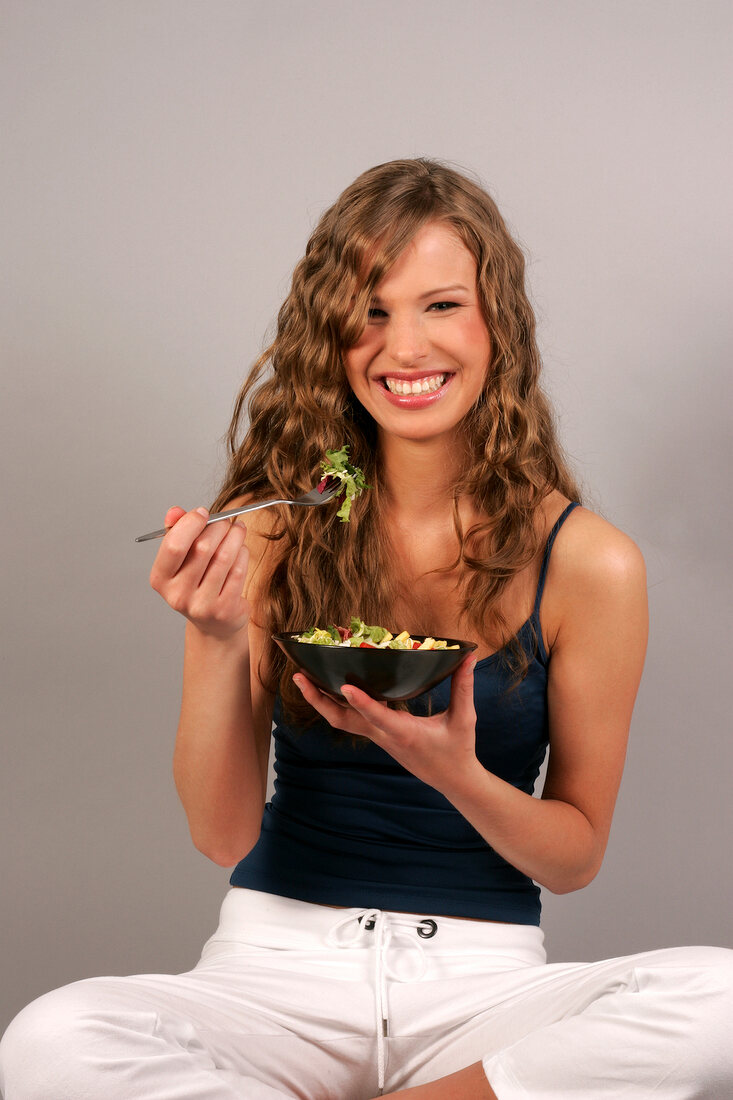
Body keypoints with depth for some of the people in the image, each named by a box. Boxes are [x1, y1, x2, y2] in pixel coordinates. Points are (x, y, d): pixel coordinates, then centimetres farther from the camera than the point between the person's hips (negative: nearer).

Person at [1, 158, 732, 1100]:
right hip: (282, 961, 1)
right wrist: (217, 638, -20)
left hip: (482, 976, 0)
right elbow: (222, 835, -3)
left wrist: (456, 773, -17)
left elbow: (576, 855, 3)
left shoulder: (587, 562, -4)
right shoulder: (265, 534, -2)